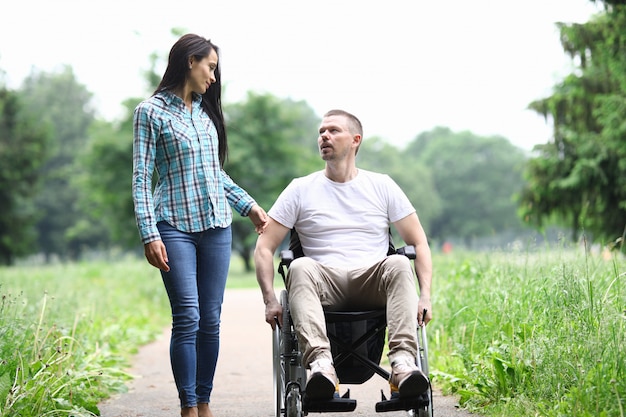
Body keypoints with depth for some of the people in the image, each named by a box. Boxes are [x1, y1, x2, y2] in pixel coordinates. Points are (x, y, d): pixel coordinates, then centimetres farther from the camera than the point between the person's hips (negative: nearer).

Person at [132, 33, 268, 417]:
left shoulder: (205, 111, 16)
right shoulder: (151, 112, -1)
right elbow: (141, 178, -5)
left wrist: (249, 205, 20)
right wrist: (149, 234, -13)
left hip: (217, 226, 6)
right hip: (176, 227, -5)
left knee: (211, 320, 3)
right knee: (187, 318, -12)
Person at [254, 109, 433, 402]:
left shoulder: (381, 186, 15)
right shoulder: (301, 190, 13)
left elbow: (419, 243, 12)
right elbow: (264, 247, 8)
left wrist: (425, 296, -4)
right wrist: (270, 300, -7)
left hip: (373, 281, 0)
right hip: (325, 284, 0)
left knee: (399, 264, -32)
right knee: (300, 267, -33)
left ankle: (403, 363, -46)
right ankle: (320, 363, -50)